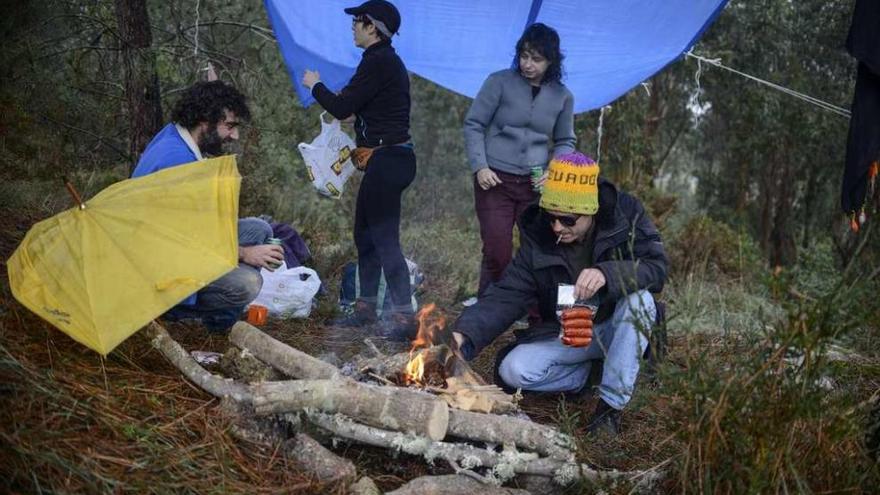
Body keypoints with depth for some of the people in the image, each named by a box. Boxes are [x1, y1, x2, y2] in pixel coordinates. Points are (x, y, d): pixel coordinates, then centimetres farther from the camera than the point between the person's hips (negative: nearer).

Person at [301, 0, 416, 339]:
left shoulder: (377, 61, -14)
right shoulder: (388, 60, 18)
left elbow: (342, 108, -13)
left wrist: (315, 86, 3)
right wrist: (341, 101, 20)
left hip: (386, 161, -11)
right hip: (388, 159, 11)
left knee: (385, 239, -9)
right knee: (365, 234, 16)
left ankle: (404, 319, -7)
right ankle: (365, 309, 26)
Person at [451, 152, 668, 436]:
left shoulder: (625, 214, -15)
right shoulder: (537, 238, -13)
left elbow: (657, 268, -24)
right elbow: (506, 297, -18)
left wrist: (607, 273, -43)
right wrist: (465, 334, -35)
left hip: (620, 328, -1)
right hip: (565, 335, 1)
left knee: (639, 299, -33)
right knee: (512, 370, -22)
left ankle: (611, 405, -22)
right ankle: (588, 372, 3)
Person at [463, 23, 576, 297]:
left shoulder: (562, 96, 7)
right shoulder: (500, 82, -2)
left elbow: (565, 142, 17)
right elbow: (473, 124, 0)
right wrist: (479, 166, -10)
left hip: (535, 184, 3)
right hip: (495, 181, -3)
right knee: (498, 254, -6)